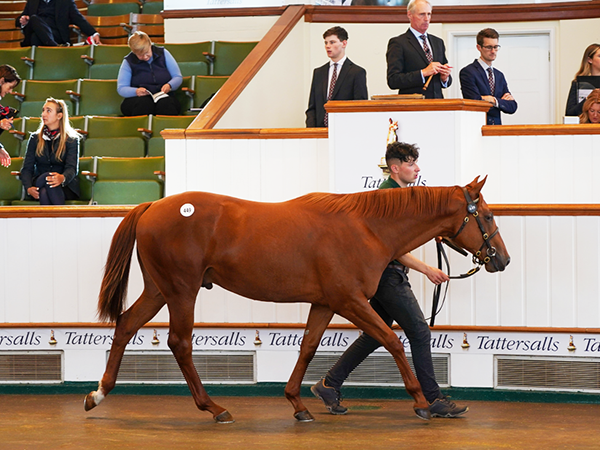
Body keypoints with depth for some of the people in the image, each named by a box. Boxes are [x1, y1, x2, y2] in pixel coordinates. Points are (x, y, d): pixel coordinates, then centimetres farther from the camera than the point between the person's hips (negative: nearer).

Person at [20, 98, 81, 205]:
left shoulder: (71, 140, 7)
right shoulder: (35, 139, 15)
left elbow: (72, 168, -7)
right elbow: (27, 168, 8)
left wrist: (63, 178, -34)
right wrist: (28, 188, -15)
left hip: (65, 188, -2)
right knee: (44, 192, -37)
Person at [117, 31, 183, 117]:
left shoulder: (163, 53, 9)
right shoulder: (128, 61, 6)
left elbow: (178, 77, 12)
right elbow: (121, 88, 4)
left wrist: (169, 86, -12)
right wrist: (136, 91, -18)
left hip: (164, 97, 1)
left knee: (166, 103, -36)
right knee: (143, 103, -38)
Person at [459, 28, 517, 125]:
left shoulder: (499, 75, 21)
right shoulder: (468, 72, 0)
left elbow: (512, 107, 14)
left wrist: (495, 101, -3)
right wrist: (503, 101, 2)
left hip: (496, 128, 6)